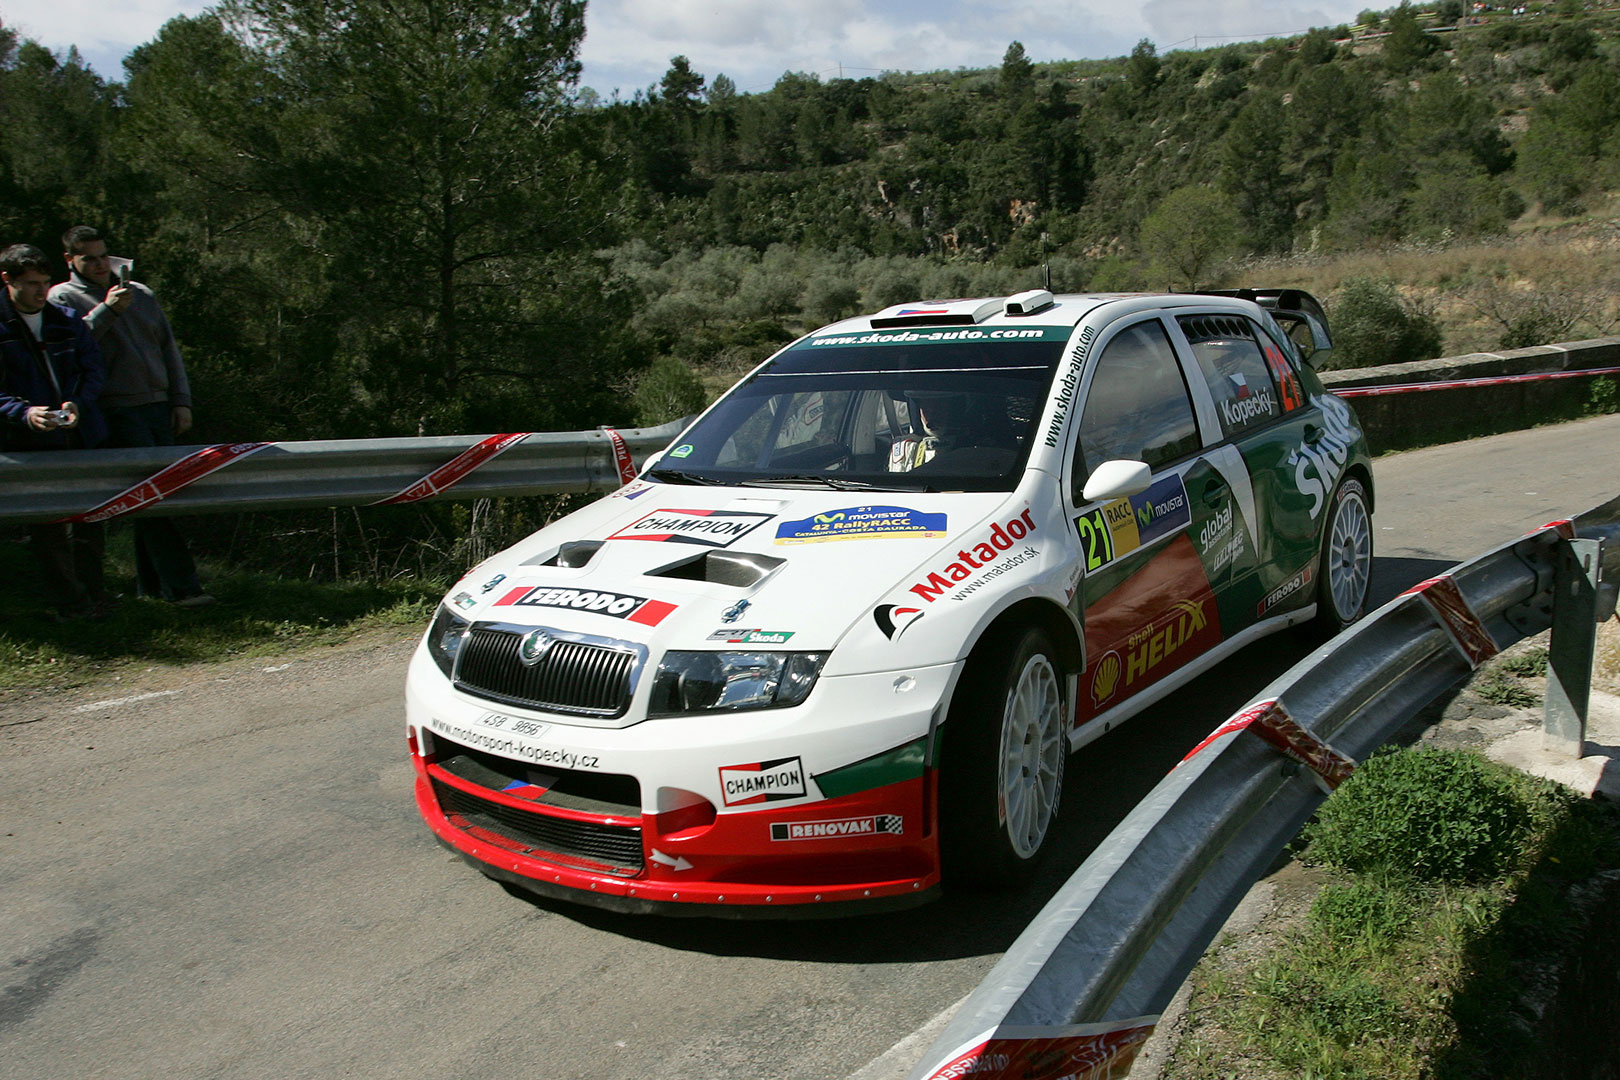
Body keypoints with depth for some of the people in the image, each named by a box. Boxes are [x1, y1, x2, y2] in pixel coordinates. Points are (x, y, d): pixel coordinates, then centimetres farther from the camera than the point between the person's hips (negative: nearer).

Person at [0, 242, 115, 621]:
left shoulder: (67, 320, 10)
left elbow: (93, 370, 9)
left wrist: (78, 403, -10)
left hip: (80, 436, 3)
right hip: (31, 445, -3)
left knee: (90, 519, 9)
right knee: (48, 528, 1)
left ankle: (92, 592, 22)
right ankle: (69, 600, 12)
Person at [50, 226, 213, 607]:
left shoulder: (141, 293, 19)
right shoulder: (63, 297, 5)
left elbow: (169, 348, 19)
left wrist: (181, 401, 11)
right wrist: (106, 310, -13)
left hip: (159, 407, 5)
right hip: (118, 413, -5)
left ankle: (151, 585, 15)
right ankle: (180, 585, -14)